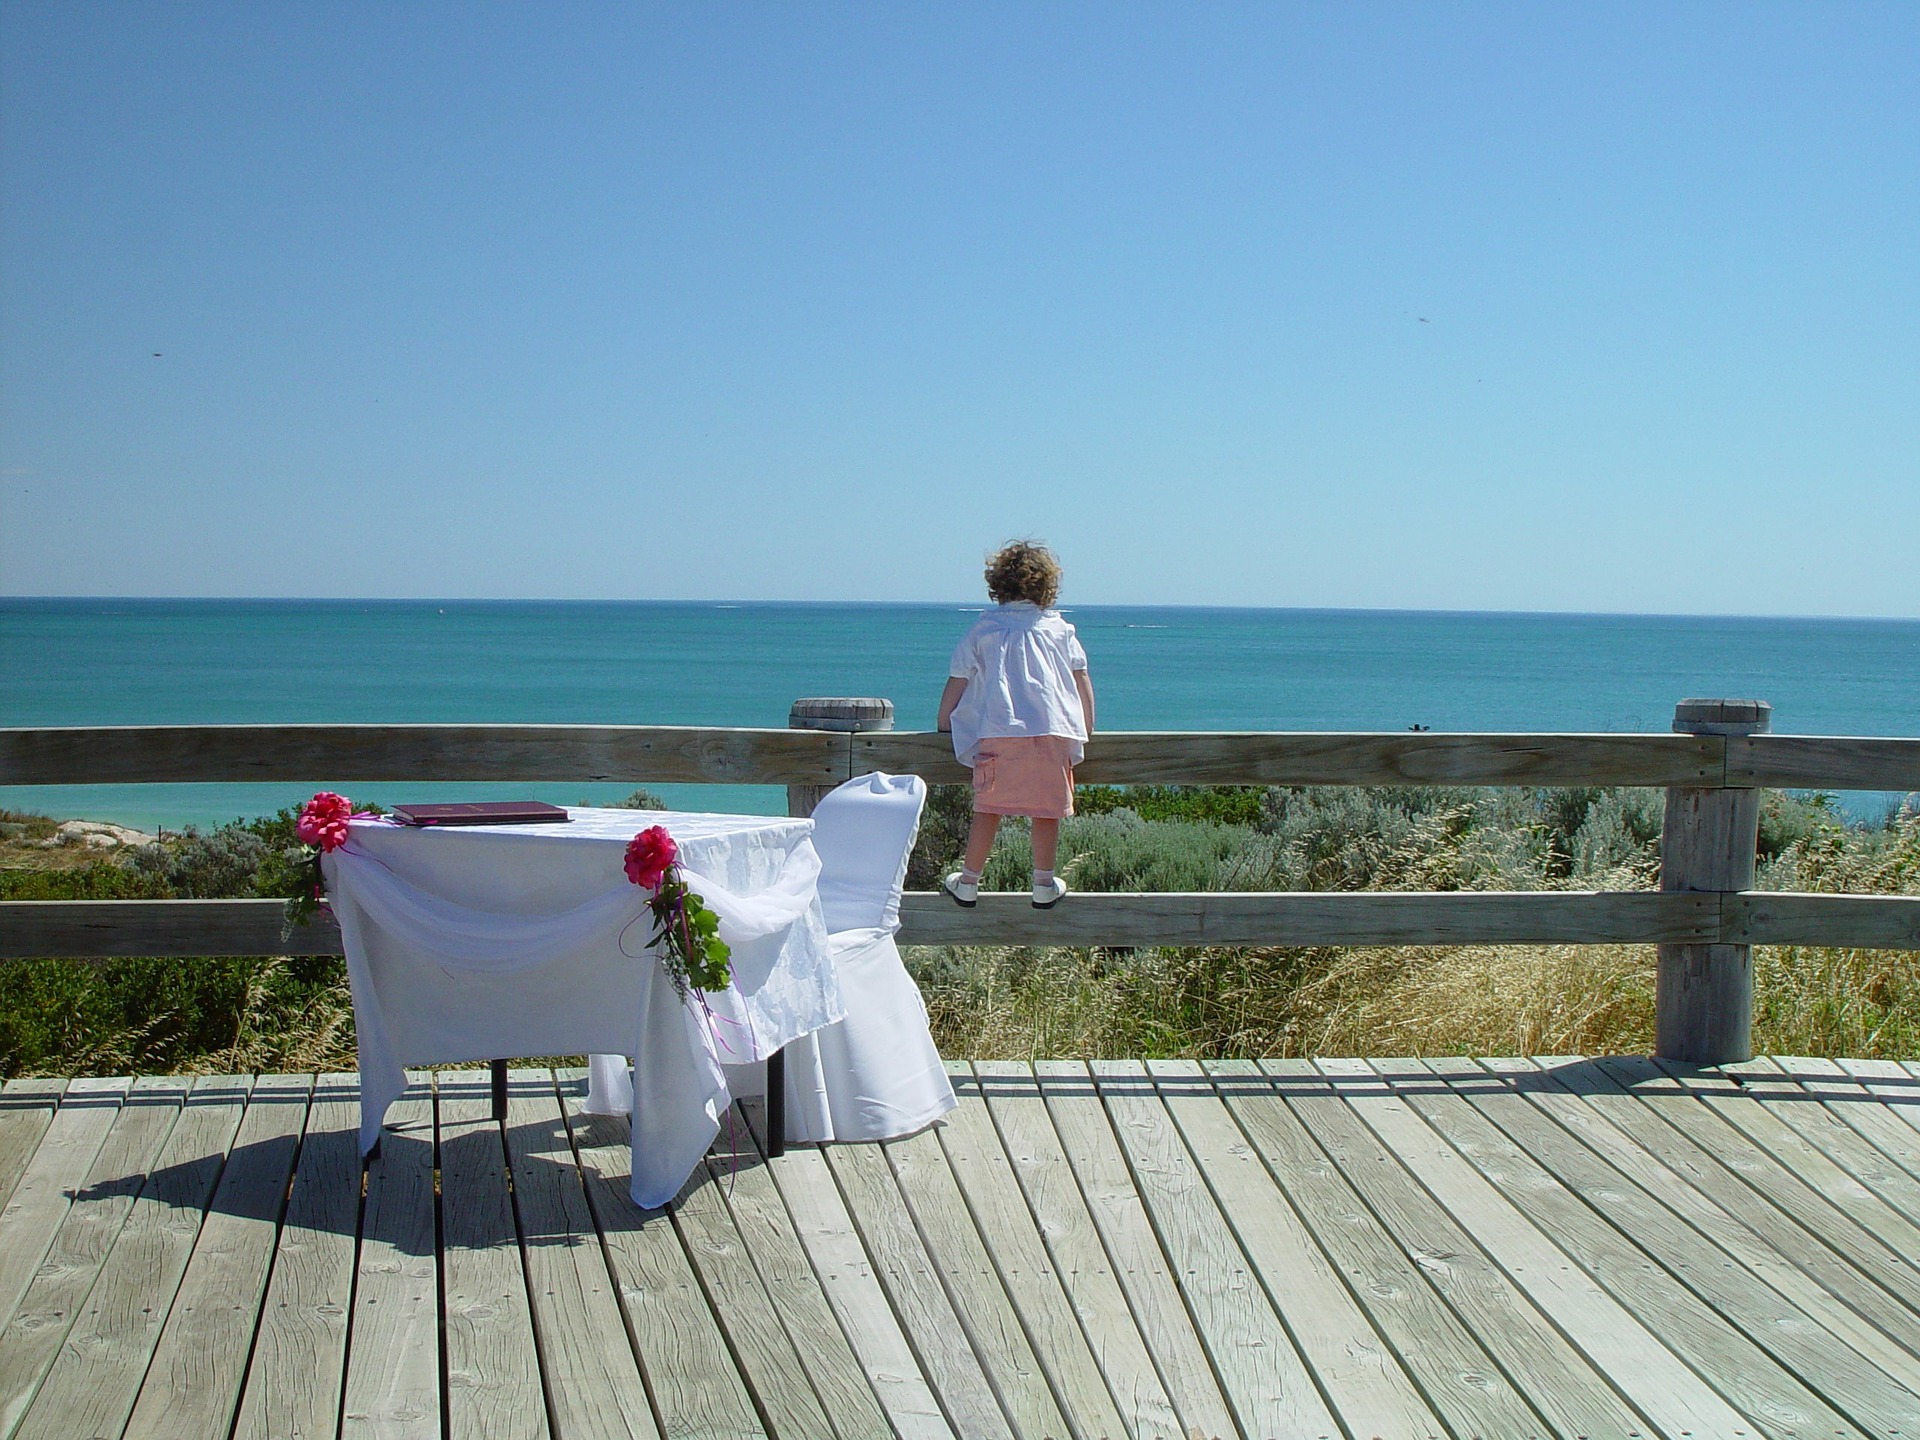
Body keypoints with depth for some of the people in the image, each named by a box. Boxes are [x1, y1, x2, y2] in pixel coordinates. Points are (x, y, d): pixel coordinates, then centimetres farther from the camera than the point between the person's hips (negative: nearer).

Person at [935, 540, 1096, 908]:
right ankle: (1044, 885, 11)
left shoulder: (984, 629, 12)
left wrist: (943, 727, 23)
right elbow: (1082, 680, 16)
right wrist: (1086, 731, 24)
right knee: (1047, 810, 7)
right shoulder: (1059, 628, 16)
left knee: (988, 808, 5)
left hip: (997, 730, 0)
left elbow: (956, 683, 13)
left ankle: (968, 882, 10)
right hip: (1053, 730, 1)